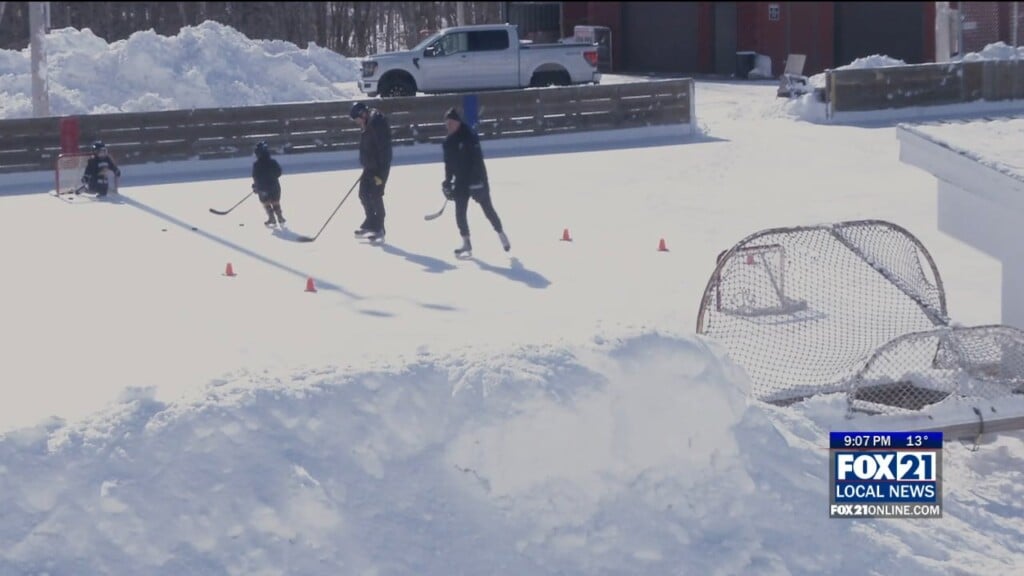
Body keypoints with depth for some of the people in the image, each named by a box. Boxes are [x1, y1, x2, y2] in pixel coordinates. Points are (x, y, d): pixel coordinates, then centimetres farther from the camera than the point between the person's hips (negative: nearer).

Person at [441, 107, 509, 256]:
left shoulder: (469, 137, -16)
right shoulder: (449, 142, 6)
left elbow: (477, 160, -22)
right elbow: (449, 164, 16)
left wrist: (477, 181, -27)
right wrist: (447, 182, 10)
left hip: (477, 180, -7)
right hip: (461, 181, 7)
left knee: (487, 209, 1)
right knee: (460, 212, 1)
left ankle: (502, 235, 17)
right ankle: (466, 243, 8)